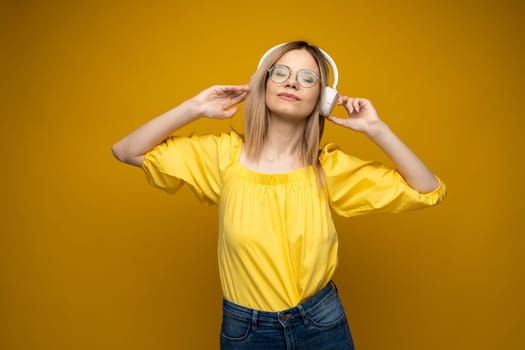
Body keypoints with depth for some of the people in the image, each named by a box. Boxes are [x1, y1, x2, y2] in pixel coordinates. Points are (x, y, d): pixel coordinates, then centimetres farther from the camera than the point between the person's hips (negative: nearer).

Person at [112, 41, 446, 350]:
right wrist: (193, 108, -17)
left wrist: (376, 128, -16)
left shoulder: (330, 166, -9)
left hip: (322, 323, 1)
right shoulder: (226, 154, -9)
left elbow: (429, 191, -7)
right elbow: (127, 151, -8)